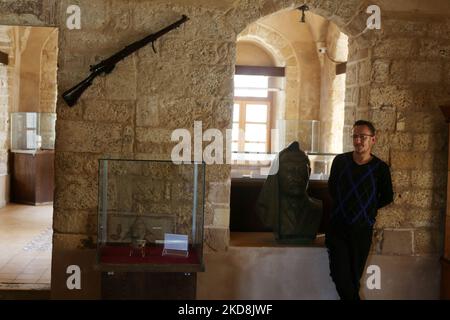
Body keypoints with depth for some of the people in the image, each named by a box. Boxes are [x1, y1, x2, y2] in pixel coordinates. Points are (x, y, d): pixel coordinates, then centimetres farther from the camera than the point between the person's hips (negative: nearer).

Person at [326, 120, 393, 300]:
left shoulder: (380, 168, -6)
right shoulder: (340, 161, -1)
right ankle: (353, 298, 19)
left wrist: (368, 209, 5)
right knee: (339, 273, -4)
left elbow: (387, 197, 7)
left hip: (362, 229, -1)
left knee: (354, 276, 8)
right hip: (337, 226, 1)